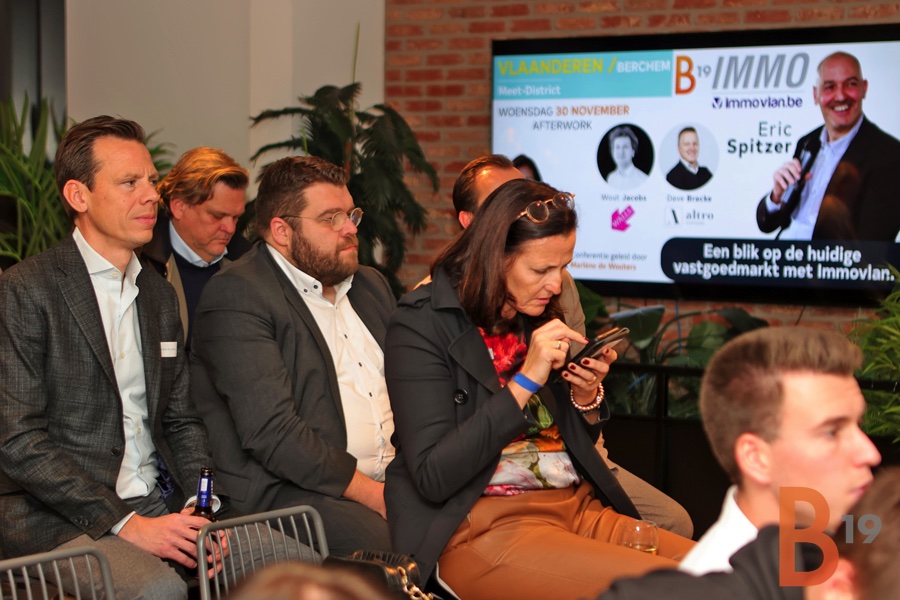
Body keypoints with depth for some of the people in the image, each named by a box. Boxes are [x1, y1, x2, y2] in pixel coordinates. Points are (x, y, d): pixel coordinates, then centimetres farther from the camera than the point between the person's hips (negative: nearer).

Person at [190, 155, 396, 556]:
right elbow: (271, 433, -16)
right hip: (286, 491, -7)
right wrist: (373, 494, -18)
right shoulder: (237, 296, -7)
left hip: (393, 480, 7)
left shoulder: (370, 285, 21)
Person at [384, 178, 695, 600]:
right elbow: (432, 478, -15)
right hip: (483, 527, -7)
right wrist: (526, 381, -17)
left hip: (580, 507, 7)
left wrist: (586, 398, 0)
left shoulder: (536, 318, 14)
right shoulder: (422, 324, -6)